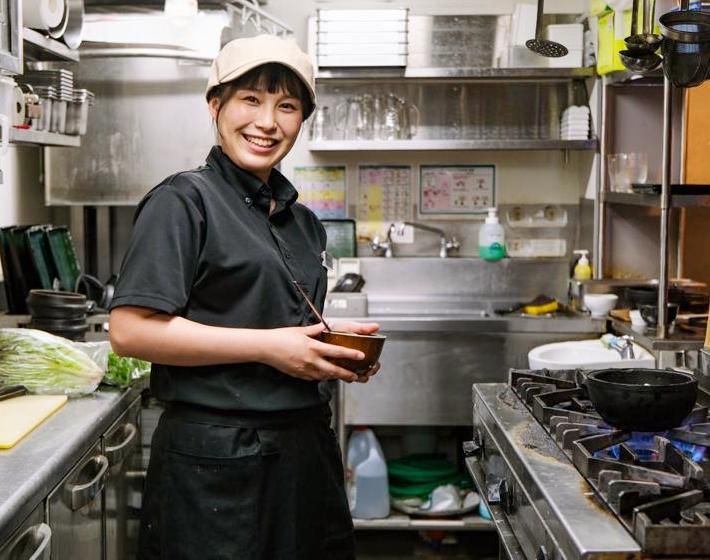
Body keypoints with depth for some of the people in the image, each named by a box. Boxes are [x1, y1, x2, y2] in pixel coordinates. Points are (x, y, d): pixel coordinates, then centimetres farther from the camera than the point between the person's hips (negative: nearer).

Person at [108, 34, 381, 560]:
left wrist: (336, 342, 3)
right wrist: (267, 346, -19)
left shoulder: (303, 221, 13)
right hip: (217, 462, -7)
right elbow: (130, 331, -19)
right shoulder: (183, 202, -10)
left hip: (306, 451, 8)